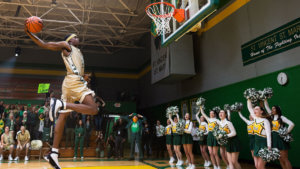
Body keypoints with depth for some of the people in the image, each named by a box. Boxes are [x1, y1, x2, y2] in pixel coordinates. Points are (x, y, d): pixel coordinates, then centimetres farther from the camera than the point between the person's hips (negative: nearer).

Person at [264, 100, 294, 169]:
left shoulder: (281, 117, -7)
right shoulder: (272, 117, 11)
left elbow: (292, 124, -18)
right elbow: (267, 107, 14)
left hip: (281, 139, -7)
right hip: (274, 140, 7)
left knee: (285, 159, -6)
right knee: (280, 159, 9)